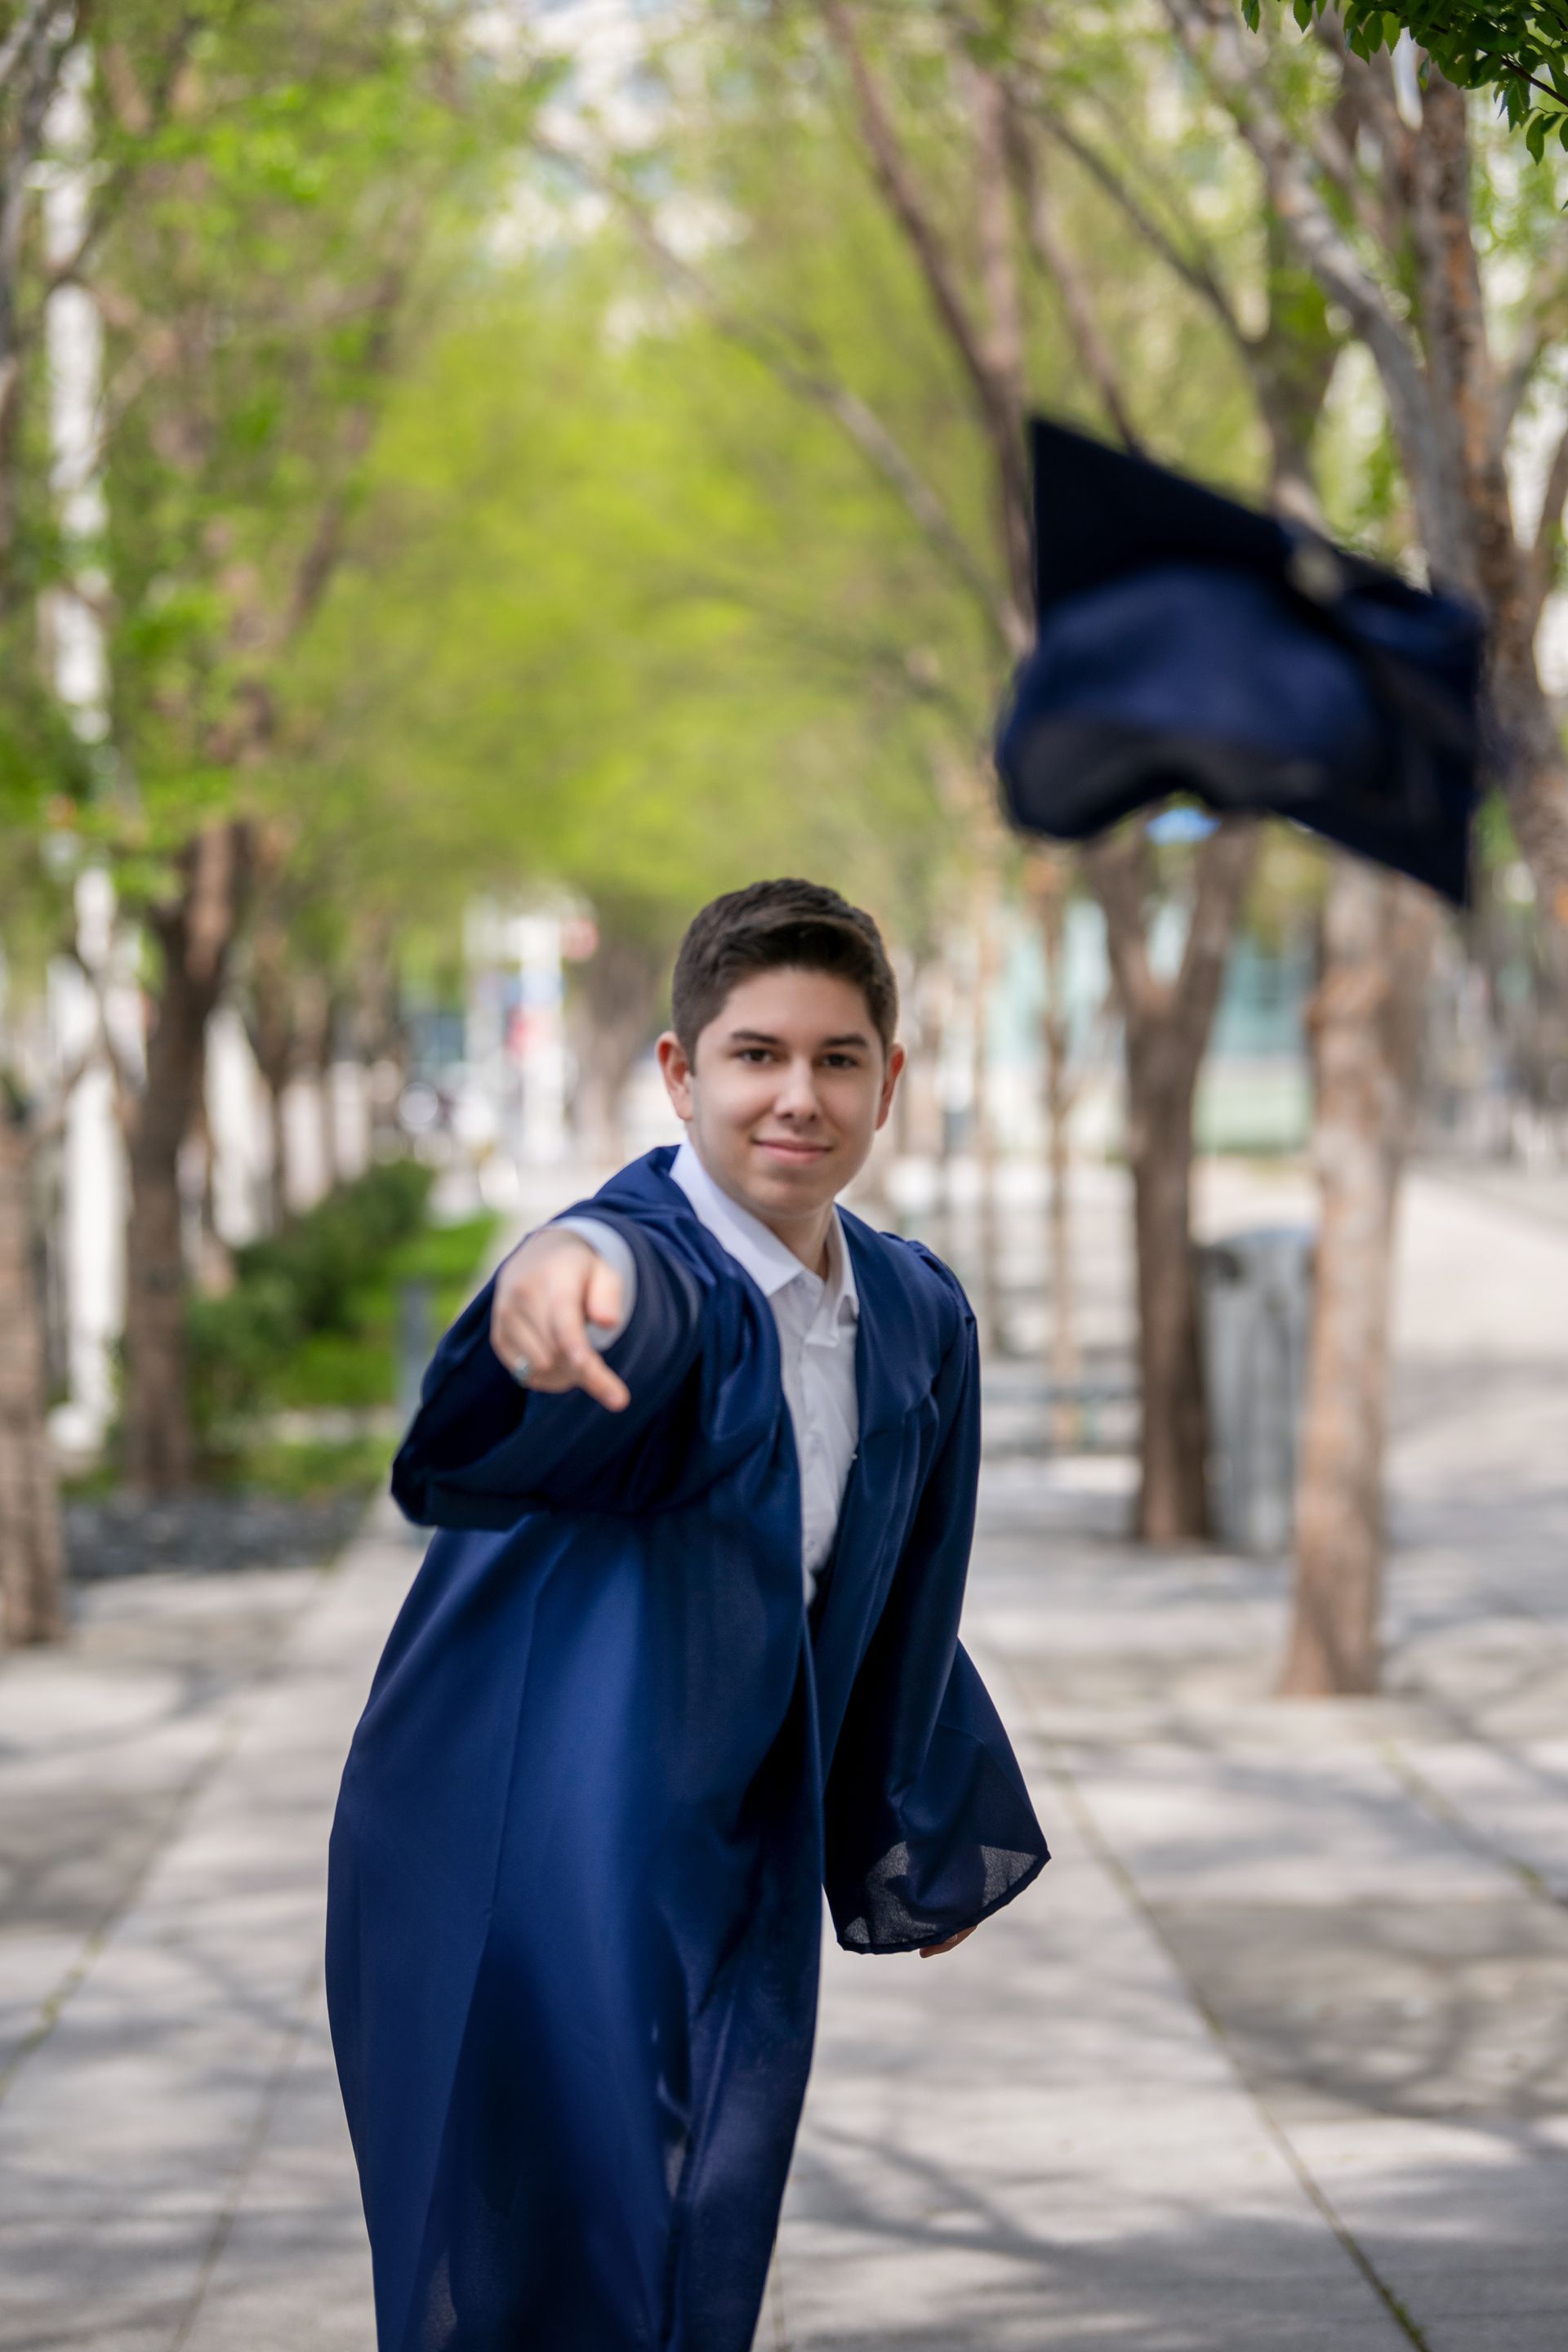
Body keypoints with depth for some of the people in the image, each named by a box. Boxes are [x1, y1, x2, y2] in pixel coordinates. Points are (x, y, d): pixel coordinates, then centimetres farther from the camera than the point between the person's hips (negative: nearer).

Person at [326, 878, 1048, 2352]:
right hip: (531, 1883, -6)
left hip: (736, 1884, 6)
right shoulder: (650, 1255, -17)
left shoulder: (917, 1321, 4)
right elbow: (635, 1297, -44)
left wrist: (924, 1838, 29)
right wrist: (557, 1277, -68)